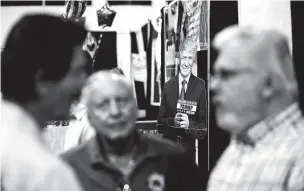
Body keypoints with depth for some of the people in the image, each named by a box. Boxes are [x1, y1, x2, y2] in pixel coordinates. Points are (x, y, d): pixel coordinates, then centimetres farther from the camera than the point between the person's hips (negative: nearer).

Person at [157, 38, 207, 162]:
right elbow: (160, 121, 7)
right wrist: (172, 121, -12)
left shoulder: (200, 86, 0)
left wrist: (189, 123, -18)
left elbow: (204, 123, 0)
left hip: (189, 147, -2)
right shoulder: (168, 86, 7)